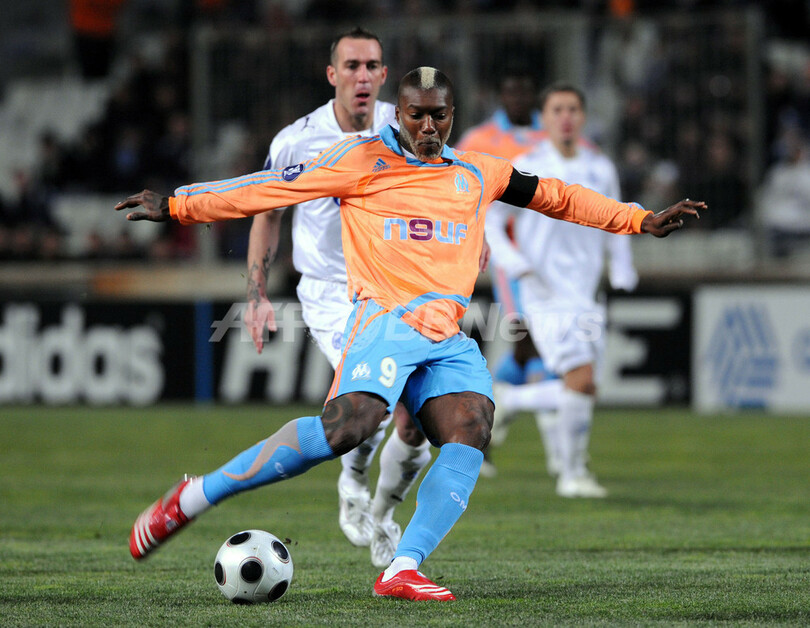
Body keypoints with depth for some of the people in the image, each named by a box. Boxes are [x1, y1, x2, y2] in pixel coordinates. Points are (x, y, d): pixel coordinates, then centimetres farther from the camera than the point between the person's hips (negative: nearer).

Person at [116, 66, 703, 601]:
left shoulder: (478, 173, 21)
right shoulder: (363, 160, 6)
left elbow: (555, 197, 32)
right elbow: (277, 186, 3)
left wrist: (643, 221, 30)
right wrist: (178, 205, -1)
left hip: (449, 336, 6)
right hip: (385, 316, -6)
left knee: (471, 429, -22)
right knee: (346, 427, -29)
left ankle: (403, 569, -27)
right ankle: (190, 499, -21)